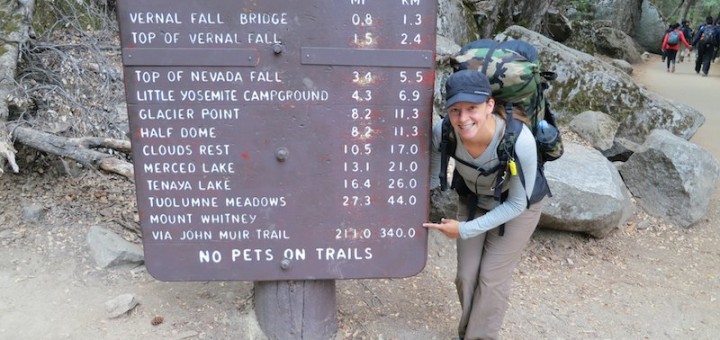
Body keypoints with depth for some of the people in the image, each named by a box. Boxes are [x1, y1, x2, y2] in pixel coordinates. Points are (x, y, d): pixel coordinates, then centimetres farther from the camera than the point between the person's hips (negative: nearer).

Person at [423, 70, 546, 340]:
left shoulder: (520, 142, -39)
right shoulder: (443, 132, -31)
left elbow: (517, 203, -24)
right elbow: (432, 178, -9)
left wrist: (465, 230, -23)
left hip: (518, 208, -3)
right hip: (473, 201, 3)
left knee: (492, 279, 2)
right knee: (466, 276, 10)